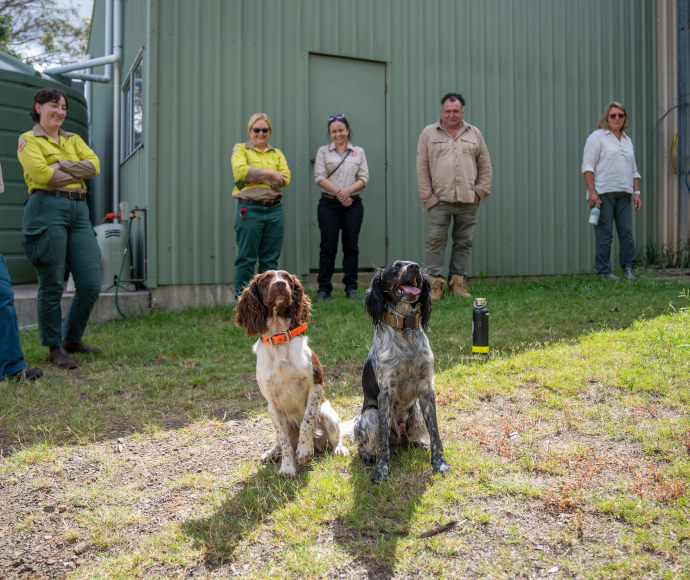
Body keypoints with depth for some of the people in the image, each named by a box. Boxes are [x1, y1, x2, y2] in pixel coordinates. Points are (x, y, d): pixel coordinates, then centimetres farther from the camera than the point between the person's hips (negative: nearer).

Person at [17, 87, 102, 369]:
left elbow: (94, 165, 4)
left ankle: (72, 339, 21)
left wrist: (61, 166, -6)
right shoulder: (28, 140, 5)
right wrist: (77, 172, 0)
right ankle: (55, 348, 13)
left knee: (91, 284, 0)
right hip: (47, 210, -5)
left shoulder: (74, 140, 21)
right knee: (52, 286, -1)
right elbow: (41, 174, -12)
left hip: (79, 211, 5)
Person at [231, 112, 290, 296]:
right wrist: (269, 173, -10)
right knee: (246, 258, -2)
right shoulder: (240, 149, 7)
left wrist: (256, 177, -9)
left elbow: (285, 178, -1)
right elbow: (241, 171, -13)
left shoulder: (277, 153, 16)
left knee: (271, 259, 7)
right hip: (249, 209, -4)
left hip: (274, 209, 4)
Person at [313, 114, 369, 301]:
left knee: (351, 246, 2)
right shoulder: (323, 151, 8)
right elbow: (320, 177, -3)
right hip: (329, 204, -1)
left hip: (353, 204, 2)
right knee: (328, 247, -1)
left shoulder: (358, 152, 13)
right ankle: (324, 289, 5)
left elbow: (363, 179, 4)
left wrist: (348, 191, -13)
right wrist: (339, 192, -14)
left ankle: (351, 288, 9)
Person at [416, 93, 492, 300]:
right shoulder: (429, 133, 7)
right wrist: (428, 197, -3)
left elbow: (485, 165, 14)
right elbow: (422, 168, 3)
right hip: (439, 199, -2)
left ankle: (457, 280, 14)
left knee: (464, 242, 5)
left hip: (468, 200, 2)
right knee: (436, 240, -5)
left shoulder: (475, 134, 13)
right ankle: (434, 282, 0)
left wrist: (480, 191, 4)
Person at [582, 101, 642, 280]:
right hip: (603, 193, -6)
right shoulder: (597, 137, 2)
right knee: (604, 233, -5)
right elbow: (587, 166, -6)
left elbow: (634, 170, 23)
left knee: (627, 232, 1)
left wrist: (636, 193, 13)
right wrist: (592, 192, -15)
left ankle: (628, 267, 10)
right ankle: (604, 271, 1)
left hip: (624, 194, 6)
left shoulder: (627, 140, 22)